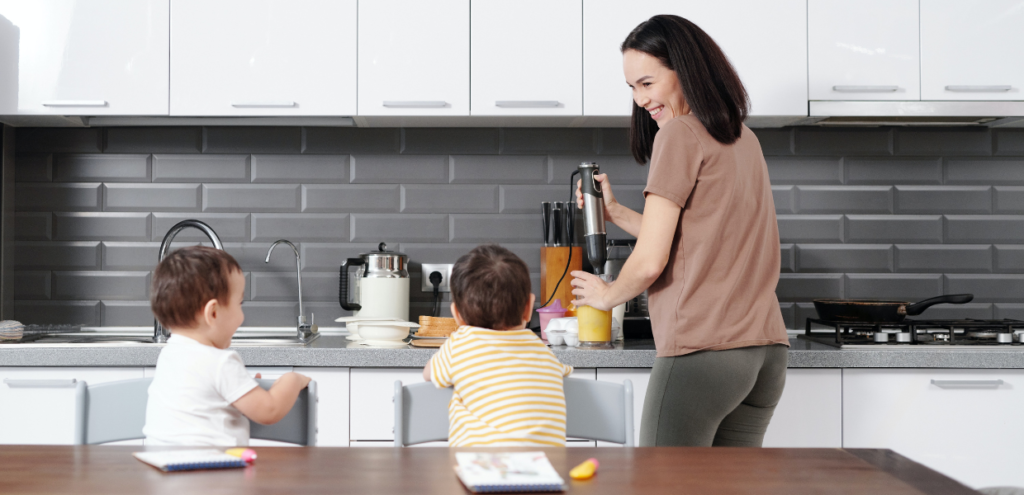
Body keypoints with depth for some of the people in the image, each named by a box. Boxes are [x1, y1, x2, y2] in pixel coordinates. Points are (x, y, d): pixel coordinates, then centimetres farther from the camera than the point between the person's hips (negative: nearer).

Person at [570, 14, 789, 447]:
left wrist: (608, 295, 8)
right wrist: (614, 212, 18)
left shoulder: (679, 133, -8)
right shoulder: (743, 138, 16)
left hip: (702, 352, -8)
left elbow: (650, 261, -11)